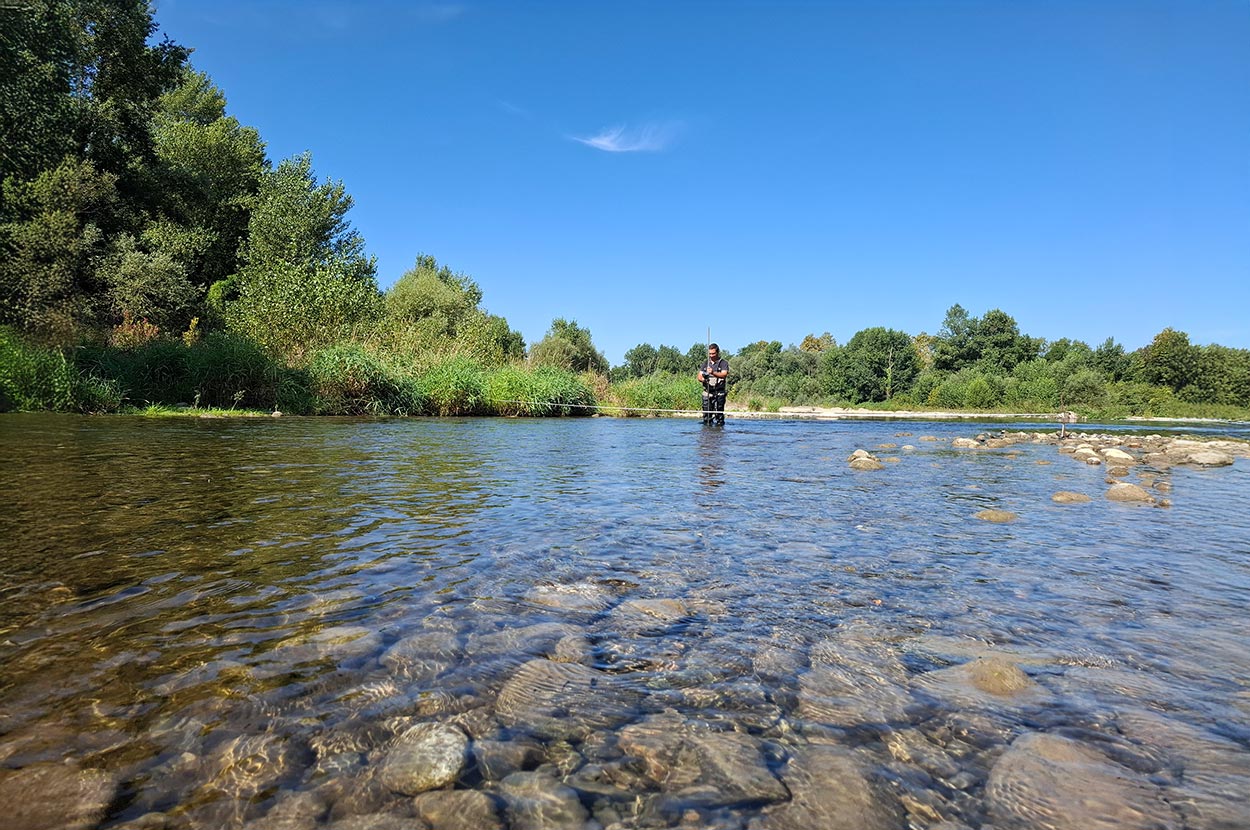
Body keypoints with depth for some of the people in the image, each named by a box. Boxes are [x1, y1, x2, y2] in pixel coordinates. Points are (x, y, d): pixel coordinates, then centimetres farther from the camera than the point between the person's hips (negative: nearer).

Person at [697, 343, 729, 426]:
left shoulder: (723, 363, 1)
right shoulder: (706, 363, 16)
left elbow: (724, 374, -16)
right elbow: (699, 376, 11)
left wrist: (713, 373, -34)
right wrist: (703, 379, -14)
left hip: (719, 393, -4)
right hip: (707, 392, 4)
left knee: (719, 413, -8)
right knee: (706, 413, 4)